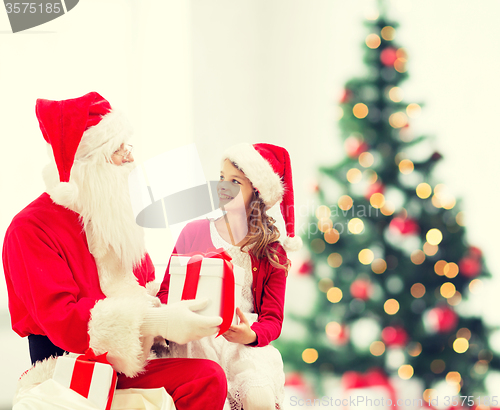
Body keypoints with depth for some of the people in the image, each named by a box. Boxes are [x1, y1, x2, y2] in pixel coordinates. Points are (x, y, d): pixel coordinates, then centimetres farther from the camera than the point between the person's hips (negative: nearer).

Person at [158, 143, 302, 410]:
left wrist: (251, 335, -19)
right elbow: (166, 290, 11)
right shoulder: (193, 233, 10)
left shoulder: (271, 253, 7)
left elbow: (273, 319, 4)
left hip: (245, 344, 0)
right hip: (195, 339, 0)